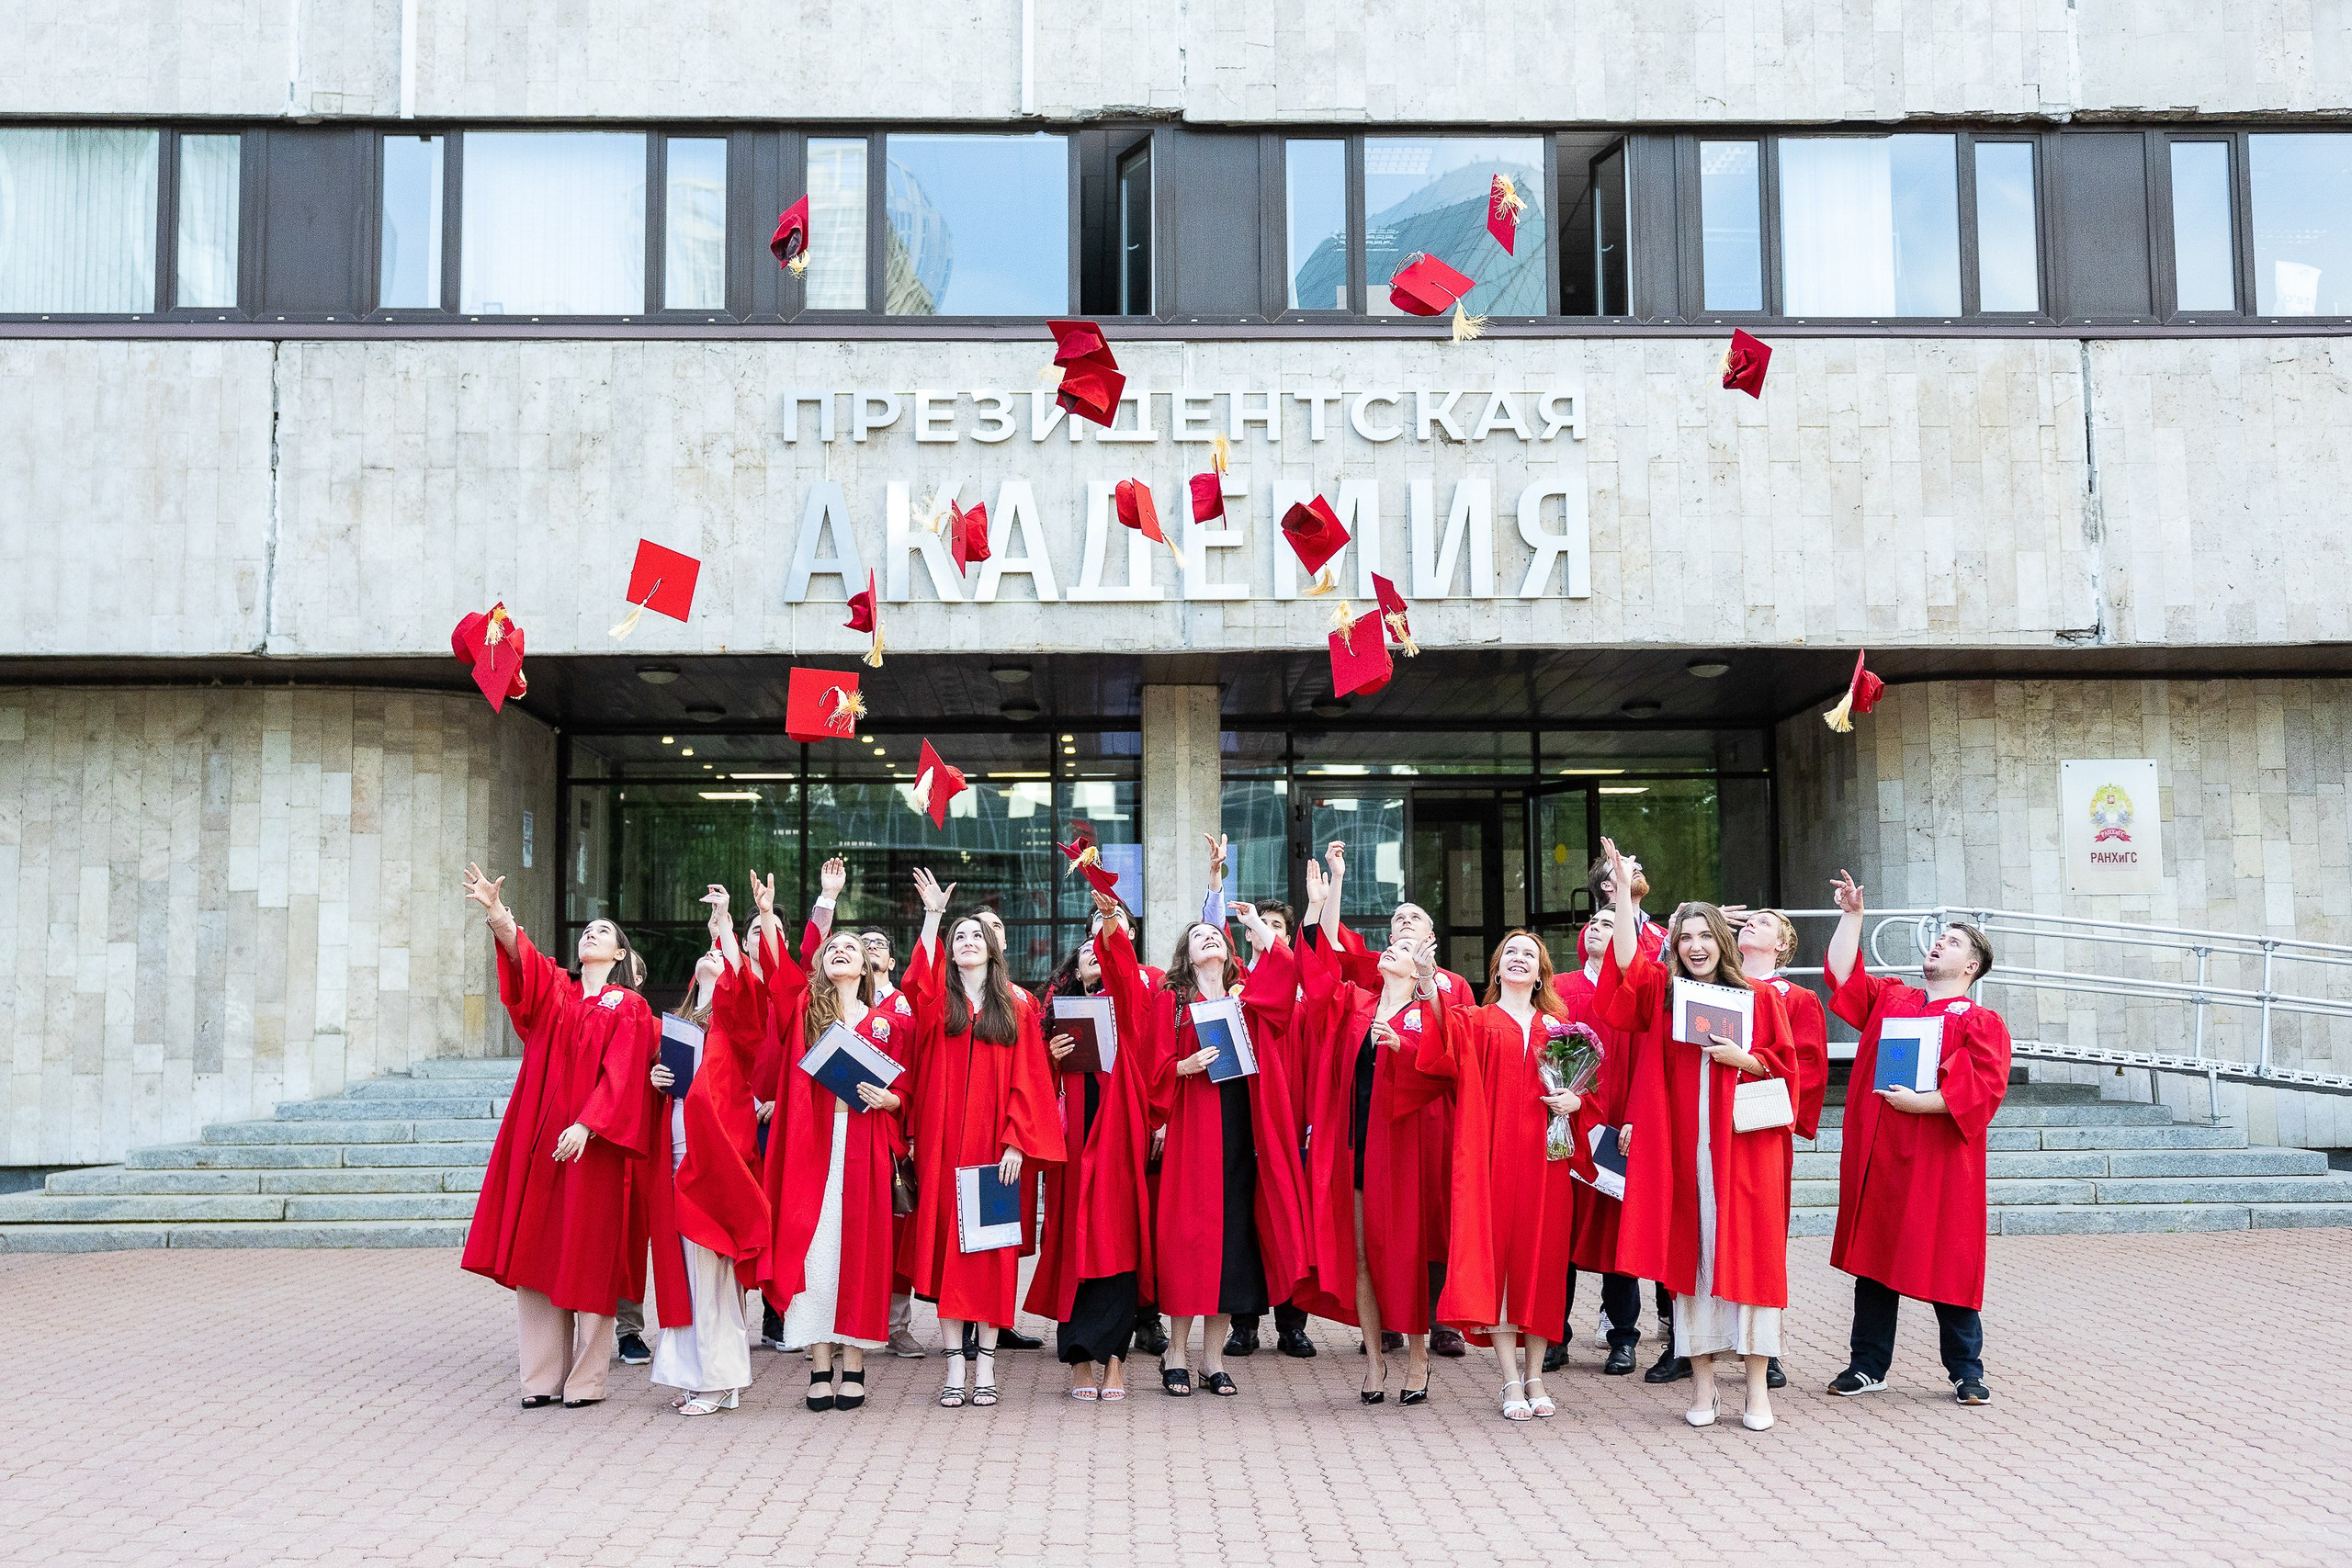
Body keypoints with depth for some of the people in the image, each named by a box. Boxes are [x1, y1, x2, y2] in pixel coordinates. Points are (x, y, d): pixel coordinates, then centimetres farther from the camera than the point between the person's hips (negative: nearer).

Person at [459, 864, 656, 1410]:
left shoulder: (630, 1008, 3)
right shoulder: (554, 989, 13)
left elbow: (620, 1074, -9)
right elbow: (521, 957, -7)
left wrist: (585, 1125, -23)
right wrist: (496, 913, -26)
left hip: (593, 1144, -4)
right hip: (539, 1138, 4)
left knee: (587, 1261, -1)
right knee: (538, 1256, 3)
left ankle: (586, 1379, 6)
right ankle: (543, 1377, 9)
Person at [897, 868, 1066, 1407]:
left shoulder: (1017, 1005, 8)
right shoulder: (937, 1000, 8)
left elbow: (1029, 1078, 2)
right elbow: (917, 981, -17)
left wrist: (1016, 1141, -7)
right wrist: (933, 914, -19)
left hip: (995, 1143, 0)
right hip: (943, 1141, 0)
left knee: (991, 1246, 1)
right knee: (944, 1241, -1)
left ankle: (985, 1364, 6)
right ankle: (954, 1366, 3)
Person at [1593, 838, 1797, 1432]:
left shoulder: (1758, 1000, 6)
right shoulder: (1661, 992, 8)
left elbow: (1785, 1066, 6)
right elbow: (1627, 963, -10)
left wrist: (1740, 1058, -12)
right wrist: (1625, 894, -17)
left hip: (1743, 1147, -1)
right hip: (1681, 1149, 1)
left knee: (1746, 1253, -2)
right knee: (1691, 1254, 3)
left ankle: (1757, 1386, 5)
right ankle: (1702, 1381, 11)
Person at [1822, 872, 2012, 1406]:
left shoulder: (1982, 1024, 0)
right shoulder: (1888, 998, 15)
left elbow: (1984, 1089, -11)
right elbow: (1842, 976, 12)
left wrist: (1921, 1101, -20)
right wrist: (1852, 916, 9)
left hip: (1939, 1164, -4)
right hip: (1876, 1158, 4)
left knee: (1947, 1264, 1)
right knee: (1873, 1260, 8)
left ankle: (1967, 1372, 15)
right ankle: (1868, 1365, 17)